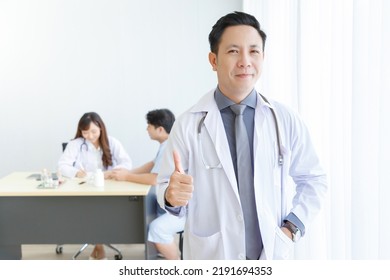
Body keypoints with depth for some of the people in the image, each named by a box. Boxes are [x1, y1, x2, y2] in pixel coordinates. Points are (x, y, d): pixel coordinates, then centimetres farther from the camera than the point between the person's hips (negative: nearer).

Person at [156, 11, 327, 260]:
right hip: (210, 257, -1)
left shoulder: (286, 120, -5)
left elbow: (313, 180, 6)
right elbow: (166, 188, -5)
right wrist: (172, 195, -26)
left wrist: (293, 228, -5)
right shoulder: (188, 125, -11)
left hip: (273, 254, 2)